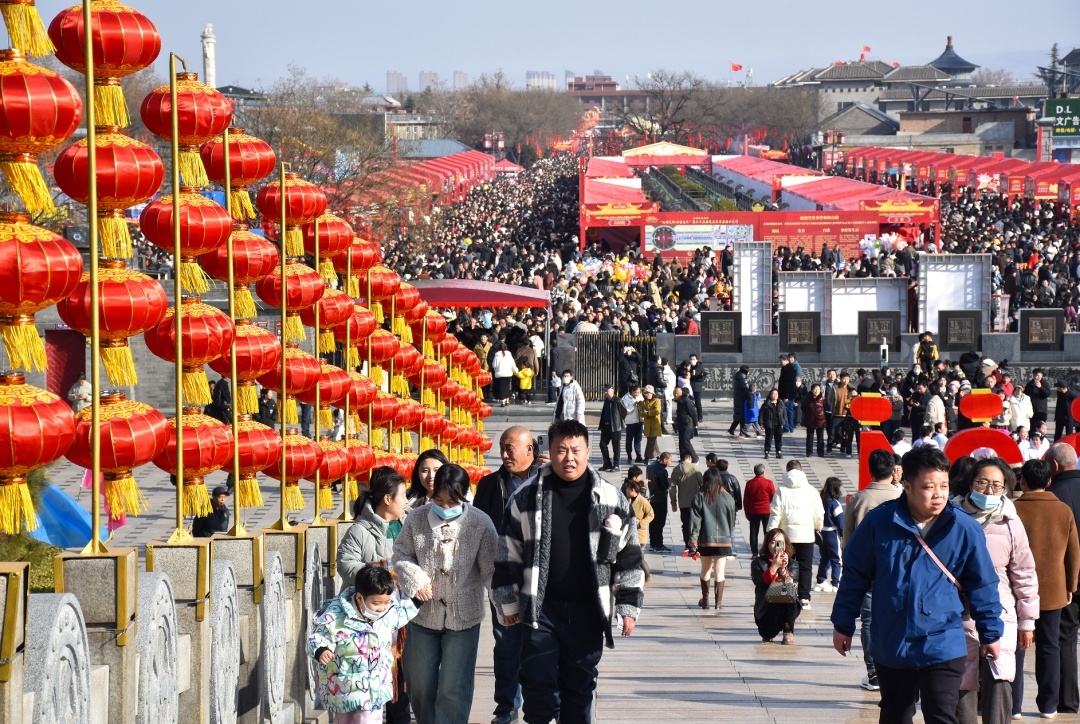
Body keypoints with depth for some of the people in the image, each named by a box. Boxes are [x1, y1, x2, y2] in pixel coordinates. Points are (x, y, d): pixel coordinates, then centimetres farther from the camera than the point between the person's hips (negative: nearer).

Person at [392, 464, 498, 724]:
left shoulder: (480, 524, -11)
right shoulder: (416, 519, -6)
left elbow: (490, 569, -7)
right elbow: (401, 554, 6)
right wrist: (415, 578, -12)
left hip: (463, 616, -3)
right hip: (423, 614, 3)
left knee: (454, 689, -4)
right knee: (420, 684, 15)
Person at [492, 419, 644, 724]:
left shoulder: (611, 499, 3)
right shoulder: (527, 497, 2)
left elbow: (629, 556, 7)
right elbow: (508, 553, 8)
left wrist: (628, 606, 4)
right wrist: (507, 603, 6)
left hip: (587, 612, 1)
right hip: (541, 608, -1)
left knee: (580, 687, 8)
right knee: (538, 685, -5)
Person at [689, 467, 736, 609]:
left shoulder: (699, 498, -4)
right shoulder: (728, 498, 0)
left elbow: (695, 519, -8)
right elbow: (732, 520, 10)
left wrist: (693, 537, -6)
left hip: (705, 540, 0)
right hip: (724, 540, 0)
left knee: (705, 570, 15)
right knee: (720, 571, 1)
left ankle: (705, 601, 21)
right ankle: (718, 603, -3)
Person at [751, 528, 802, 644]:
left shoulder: (792, 564, 6)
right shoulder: (758, 563, 2)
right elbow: (760, 582, -16)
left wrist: (783, 569, -27)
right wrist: (775, 566, -23)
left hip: (787, 607, 1)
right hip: (765, 610, -1)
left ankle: (788, 633, -13)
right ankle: (767, 635, 15)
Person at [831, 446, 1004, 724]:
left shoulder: (965, 529, -7)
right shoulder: (879, 522, -7)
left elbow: (982, 585, 4)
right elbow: (855, 575, 5)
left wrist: (991, 633, 10)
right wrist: (843, 624, 10)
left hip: (943, 646, -2)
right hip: (891, 646, 2)